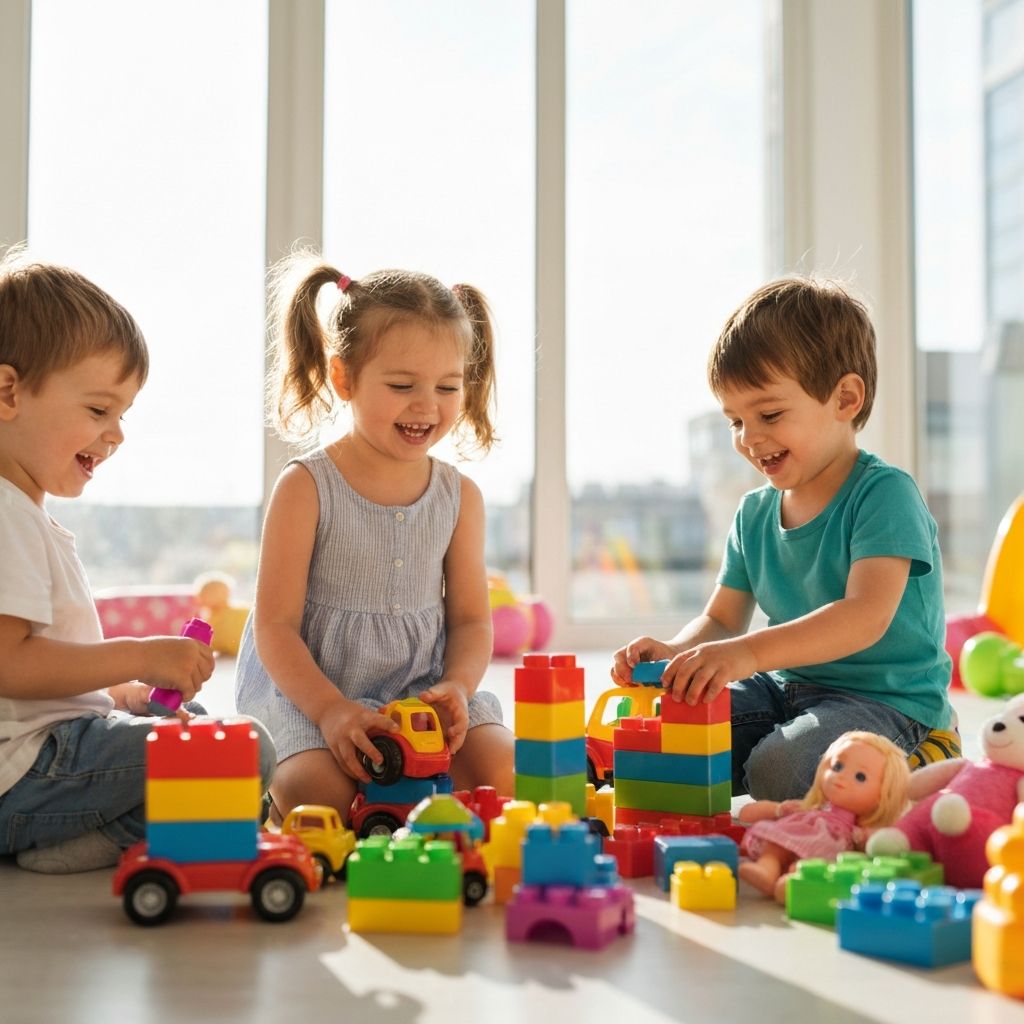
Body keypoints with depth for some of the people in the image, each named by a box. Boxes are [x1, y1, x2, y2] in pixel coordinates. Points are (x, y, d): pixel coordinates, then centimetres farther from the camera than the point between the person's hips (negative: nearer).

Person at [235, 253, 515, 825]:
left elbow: (471, 618, 8)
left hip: (421, 689, 4)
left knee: (500, 773, -20)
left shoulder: (460, 496, 5)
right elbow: (275, 626, -9)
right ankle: (267, 800, 5)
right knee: (321, 795, -30)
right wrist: (331, 710, -24)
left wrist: (456, 687, -13)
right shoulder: (305, 489, -7)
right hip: (307, 691, -3)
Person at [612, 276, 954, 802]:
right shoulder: (754, 514, 8)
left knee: (780, 769, -32)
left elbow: (867, 616, -30)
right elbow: (722, 619, 11)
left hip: (886, 699, -6)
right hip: (787, 687, 6)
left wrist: (749, 652, -43)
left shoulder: (884, 493, -16)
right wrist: (675, 652, -15)